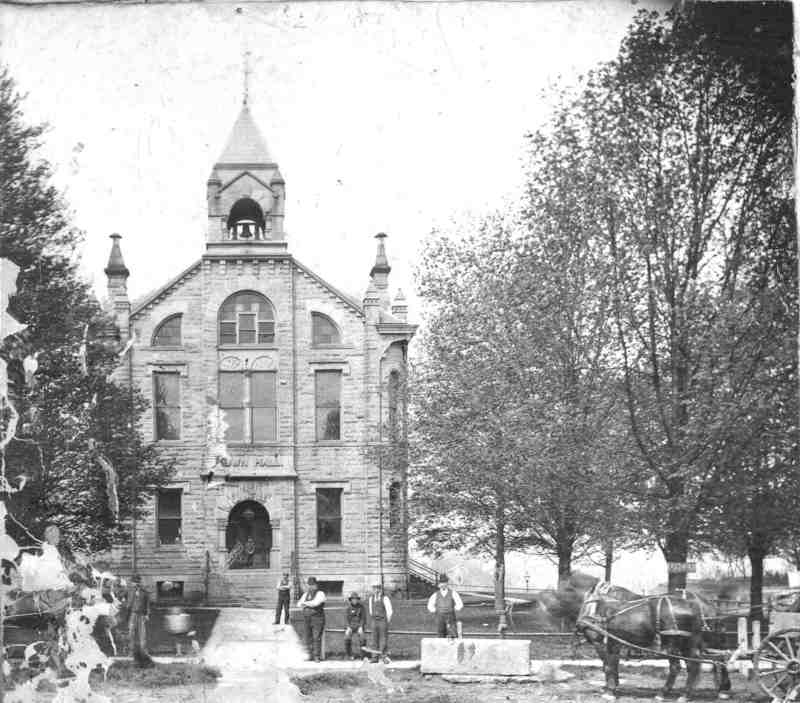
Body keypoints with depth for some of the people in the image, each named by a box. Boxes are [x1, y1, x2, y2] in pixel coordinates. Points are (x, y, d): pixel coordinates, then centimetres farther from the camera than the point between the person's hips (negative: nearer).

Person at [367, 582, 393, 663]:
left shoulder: (385, 598, -11)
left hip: (383, 621, -5)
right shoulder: (371, 598, 6)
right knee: (374, 639, 4)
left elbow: (389, 611, -9)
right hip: (374, 621, 5)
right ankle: (374, 657, 7)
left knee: (384, 639, -5)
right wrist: (372, 619, 14)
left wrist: (387, 622, -6)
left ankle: (385, 657, -1)